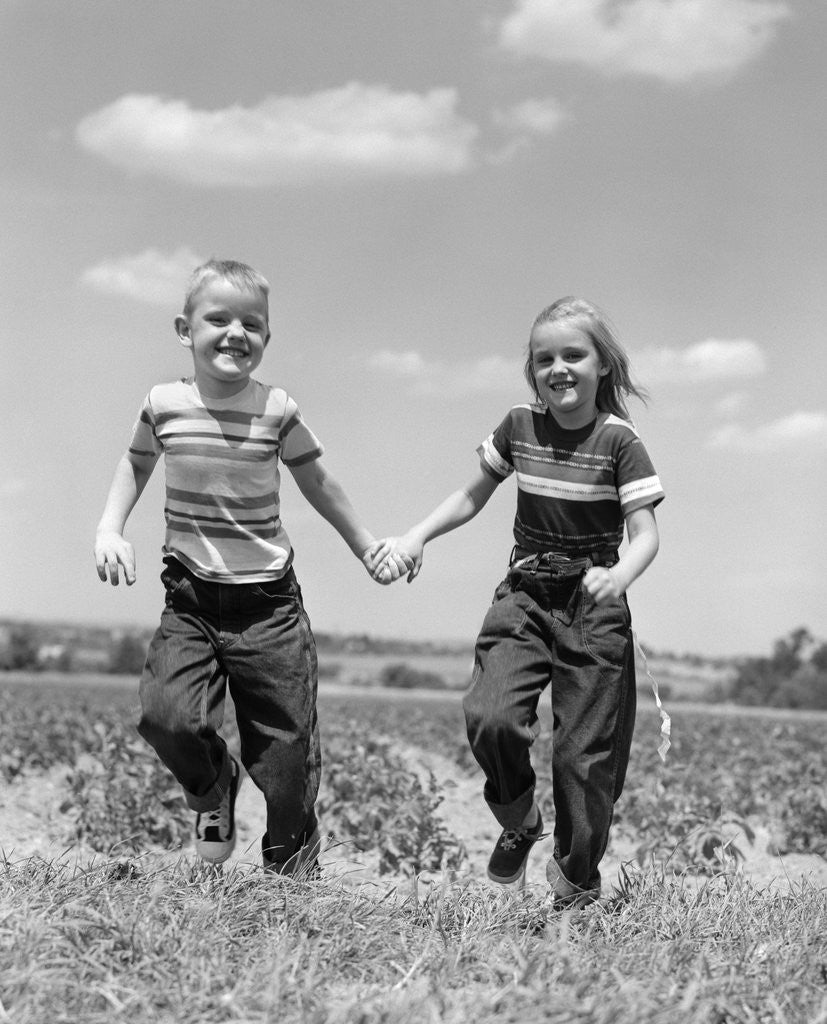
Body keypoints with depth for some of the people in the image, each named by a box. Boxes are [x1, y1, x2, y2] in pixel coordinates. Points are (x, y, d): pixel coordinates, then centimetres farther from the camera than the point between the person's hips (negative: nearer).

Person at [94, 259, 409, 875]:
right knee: (167, 717, -21)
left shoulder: (278, 410, -6)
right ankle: (213, 787, 13)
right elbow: (136, 466, 17)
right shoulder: (163, 405, -2)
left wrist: (367, 547, 17)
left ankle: (292, 871, 23)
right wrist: (110, 530, 3)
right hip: (190, 599, 1)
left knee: (287, 748, 2)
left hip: (268, 602, -1)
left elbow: (318, 484, 10)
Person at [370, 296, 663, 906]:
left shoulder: (618, 440, -7)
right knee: (490, 716, -20)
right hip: (524, 597, 3)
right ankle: (519, 825, 10)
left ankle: (577, 881, 22)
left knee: (584, 753, -1)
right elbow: (473, 497, 17)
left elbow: (646, 533, -11)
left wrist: (619, 576, -32)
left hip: (594, 608, -2)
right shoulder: (519, 428, 4)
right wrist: (416, 536, 3)